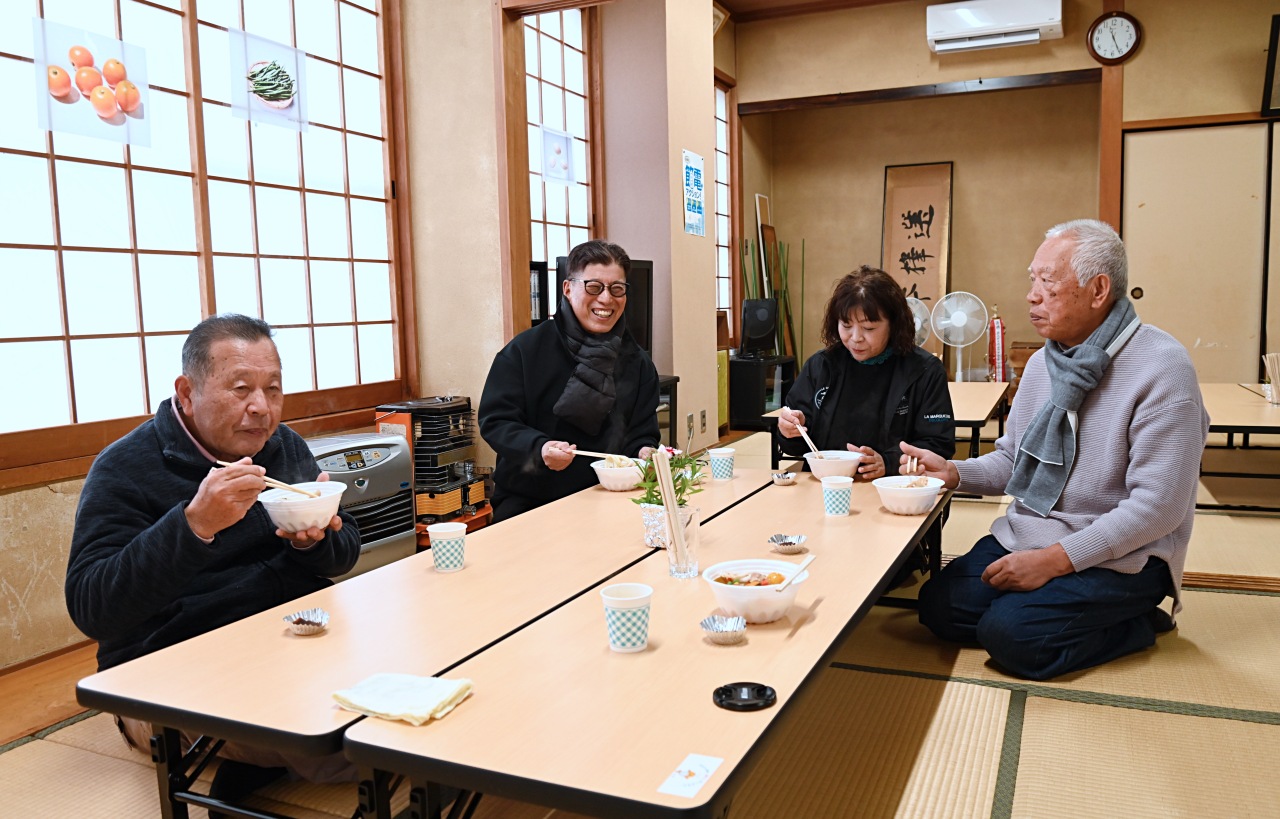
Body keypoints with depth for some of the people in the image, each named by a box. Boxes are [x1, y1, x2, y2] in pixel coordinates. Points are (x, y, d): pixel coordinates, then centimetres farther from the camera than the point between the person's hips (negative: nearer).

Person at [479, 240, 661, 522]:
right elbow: (495, 420, -5)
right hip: (527, 501, -2)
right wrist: (538, 448, -24)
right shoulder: (524, 350, -2)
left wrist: (644, 453, -14)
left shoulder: (637, 361, 9)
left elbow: (643, 434, 11)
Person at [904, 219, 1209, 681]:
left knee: (1011, 633, -25)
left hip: (1117, 556, -7)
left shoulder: (1162, 368, -16)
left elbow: (1157, 507, -20)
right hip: (1027, 535, 7)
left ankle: (1136, 624, 1)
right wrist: (954, 473, -5)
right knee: (939, 605, -10)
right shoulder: (1042, 362, 8)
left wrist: (1054, 559, -23)